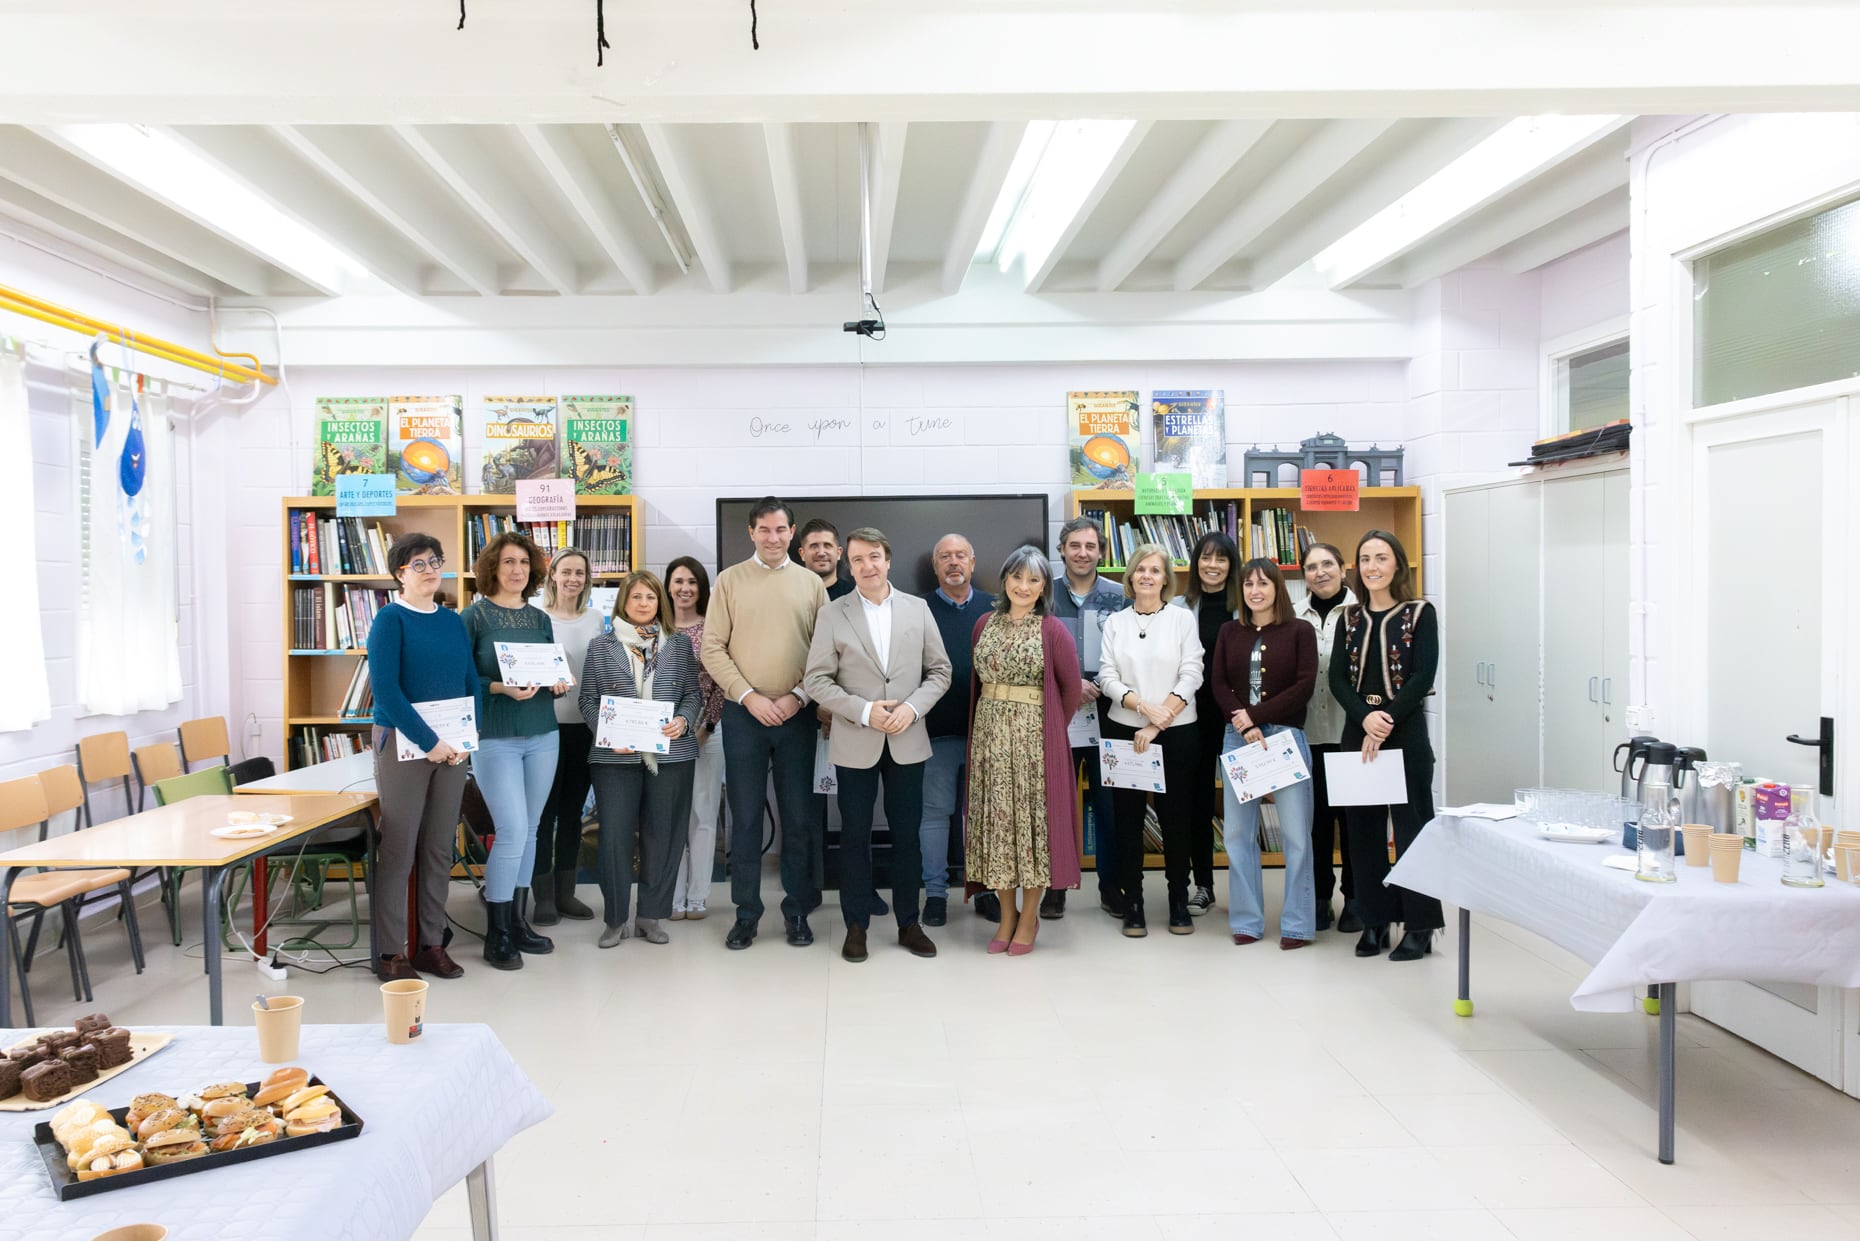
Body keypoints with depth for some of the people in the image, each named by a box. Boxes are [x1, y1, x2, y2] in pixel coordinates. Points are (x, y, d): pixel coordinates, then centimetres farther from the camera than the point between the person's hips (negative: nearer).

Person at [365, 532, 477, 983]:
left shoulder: (453, 621, 11)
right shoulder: (390, 620, -6)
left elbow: (471, 682, 12)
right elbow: (385, 690, -15)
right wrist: (429, 742, -17)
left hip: (452, 746, 6)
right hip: (403, 742, -6)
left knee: (440, 849, 10)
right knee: (399, 851, -1)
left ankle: (432, 944, 20)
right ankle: (390, 954, 8)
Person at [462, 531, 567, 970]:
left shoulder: (541, 619, 11)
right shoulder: (474, 616, -3)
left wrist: (560, 683, -5)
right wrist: (501, 688, -21)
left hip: (542, 735, 5)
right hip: (495, 737, -5)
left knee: (529, 831, 10)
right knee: (512, 831, -10)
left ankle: (518, 921, 22)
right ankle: (496, 935, 2)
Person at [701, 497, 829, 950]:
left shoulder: (811, 583, 5)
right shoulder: (730, 580, 3)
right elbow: (713, 648, -1)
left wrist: (798, 696, -10)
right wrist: (749, 697, -10)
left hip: (797, 715, 1)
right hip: (743, 714, -1)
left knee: (799, 817, 7)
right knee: (745, 818, 5)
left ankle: (797, 910, 18)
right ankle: (746, 913, 15)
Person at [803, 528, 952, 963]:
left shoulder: (918, 609, 4)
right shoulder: (832, 615, -1)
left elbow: (939, 671, 5)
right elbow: (817, 680, -4)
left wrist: (912, 707, -11)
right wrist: (863, 711, -15)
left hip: (908, 742, 1)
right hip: (855, 744, -1)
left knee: (907, 836, 8)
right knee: (855, 836, 6)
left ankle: (908, 923, 21)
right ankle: (856, 926, 19)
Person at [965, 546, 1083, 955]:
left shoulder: (1053, 629, -4)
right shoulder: (985, 624, 7)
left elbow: (1072, 686, 0)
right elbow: (975, 680, 12)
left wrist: (1052, 727, 3)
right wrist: (987, 720, 7)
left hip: (1035, 736, -3)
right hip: (990, 734, 4)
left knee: (1032, 817, 2)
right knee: (996, 818, 6)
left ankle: (1028, 918, 15)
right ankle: (1007, 914, 19)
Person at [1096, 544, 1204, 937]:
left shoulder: (1183, 618, 1)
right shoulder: (1115, 622, 6)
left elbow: (1190, 676, -6)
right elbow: (1107, 677, -2)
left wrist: (1157, 724, -12)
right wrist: (1143, 706, -17)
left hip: (1175, 732, -1)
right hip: (1123, 731, 1)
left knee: (1175, 817, 5)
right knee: (1128, 818, 5)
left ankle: (1179, 901, 17)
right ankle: (1132, 903, 13)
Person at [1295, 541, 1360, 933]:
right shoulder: (1294, 617, 6)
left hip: (1350, 731, -3)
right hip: (1308, 733, 3)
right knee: (1315, 814, 8)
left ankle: (1355, 898, 18)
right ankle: (1318, 896, 19)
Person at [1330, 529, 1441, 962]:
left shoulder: (1420, 614, -2)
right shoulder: (1349, 617, 9)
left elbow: (1423, 677, -10)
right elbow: (1337, 677, 1)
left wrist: (1386, 724, -17)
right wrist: (1366, 718, -16)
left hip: (1405, 733, -4)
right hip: (1357, 732, 4)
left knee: (1411, 827, 1)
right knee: (1363, 828, 7)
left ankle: (1419, 925, 10)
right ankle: (1375, 921, 18)